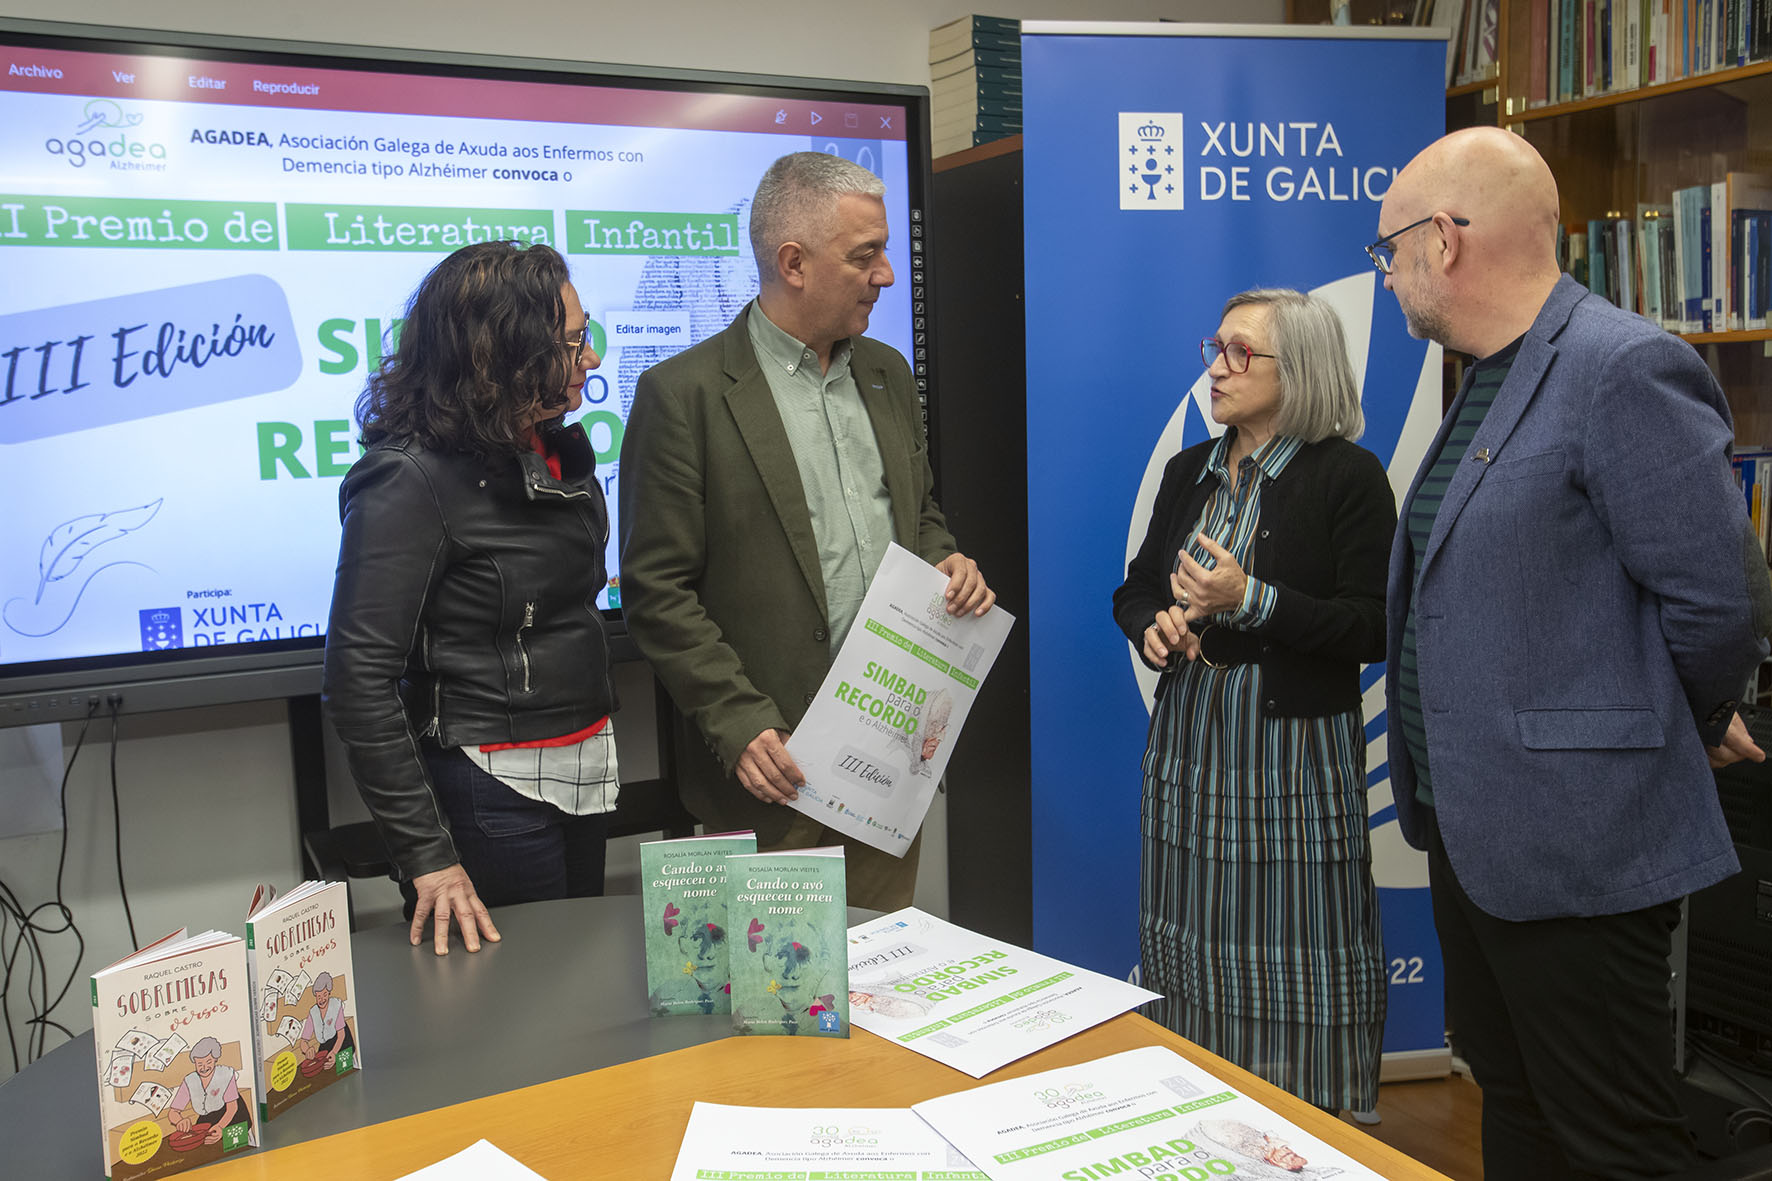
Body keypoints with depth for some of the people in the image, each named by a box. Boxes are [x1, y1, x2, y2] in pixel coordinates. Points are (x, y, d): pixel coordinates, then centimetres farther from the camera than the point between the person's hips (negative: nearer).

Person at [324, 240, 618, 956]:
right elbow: (359, 683, -19)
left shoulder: (562, 453, 7)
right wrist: (427, 857, -20)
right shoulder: (413, 481, -18)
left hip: (585, 777, 8)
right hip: (495, 788, -8)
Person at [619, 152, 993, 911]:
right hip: (775, 768, -6)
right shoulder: (683, 394, -9)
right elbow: (657, 592, -11)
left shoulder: (888, 374, 12)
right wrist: (740, 724, -18)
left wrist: (946, 564, -1)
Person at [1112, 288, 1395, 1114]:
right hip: (1189, 742, 5)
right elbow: (1136, 587, 18)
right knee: (1194, 944, 10)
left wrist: (1250, 600, -21)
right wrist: (1155, 627, -5)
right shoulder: (1189, 472, 11)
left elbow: (1373, 628, -12)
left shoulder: (1348, 475, -6)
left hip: (1294, 748, -5)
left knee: (1297, 955, 0)